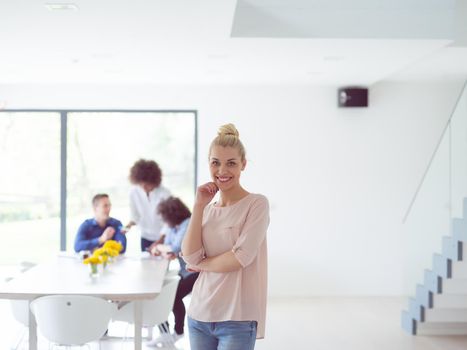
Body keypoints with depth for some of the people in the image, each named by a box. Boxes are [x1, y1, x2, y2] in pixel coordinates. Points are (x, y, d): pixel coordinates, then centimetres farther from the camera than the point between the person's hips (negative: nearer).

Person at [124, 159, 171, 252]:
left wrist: (158, 242, -20)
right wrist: (129, 225, -17)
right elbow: (135, 215, 4)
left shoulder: (164, 193, -19)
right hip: (146, 238, 3)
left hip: (164, 238, -3)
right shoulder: (134, 192, -8)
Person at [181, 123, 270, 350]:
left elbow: (241, 258, -15)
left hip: (238, 319, -5)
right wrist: (199, 206, -2)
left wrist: (201, 264, -1)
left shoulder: (257, 204, -5)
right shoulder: (208, 209, 11)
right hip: (200, 315, 5)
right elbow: (190, 257, -2)